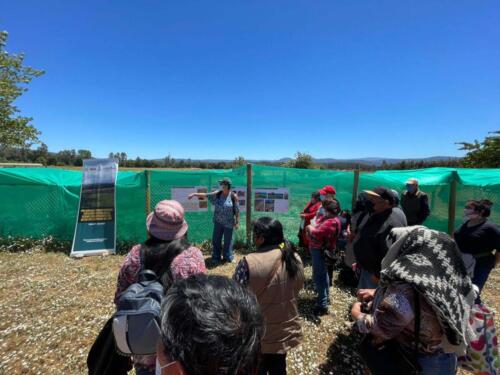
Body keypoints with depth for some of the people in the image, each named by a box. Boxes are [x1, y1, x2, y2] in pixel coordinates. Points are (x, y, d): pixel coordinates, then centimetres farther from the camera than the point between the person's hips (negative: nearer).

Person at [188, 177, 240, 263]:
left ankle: (227, 257, 28)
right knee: (216, 239, 10)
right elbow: (205, 195, 1)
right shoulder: (217, 194, -2)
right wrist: (194, 194, -5)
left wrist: (237, 222, -9)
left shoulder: (233, 196, -11)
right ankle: (216, 257, 27)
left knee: (228, 240, 10)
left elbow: (237, 210, -9)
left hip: (229, 222, -3)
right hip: (218, 221, 3)